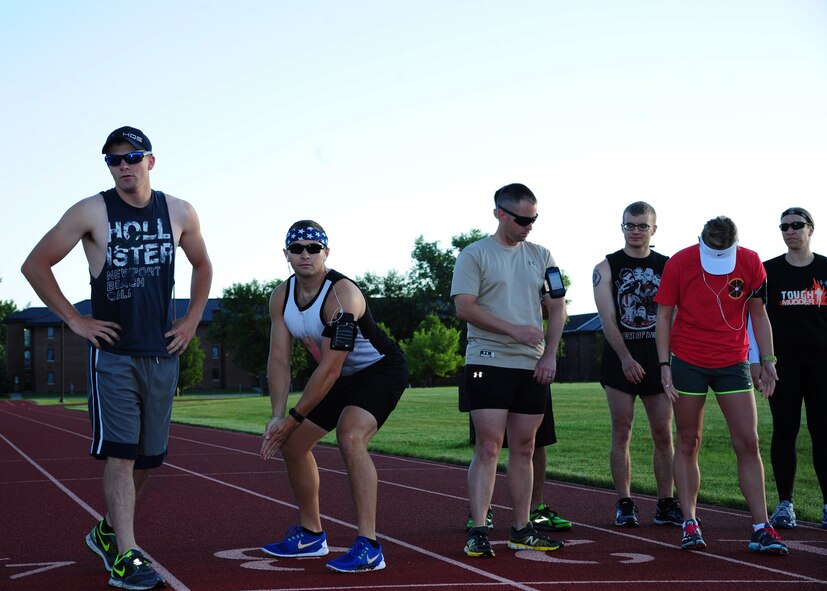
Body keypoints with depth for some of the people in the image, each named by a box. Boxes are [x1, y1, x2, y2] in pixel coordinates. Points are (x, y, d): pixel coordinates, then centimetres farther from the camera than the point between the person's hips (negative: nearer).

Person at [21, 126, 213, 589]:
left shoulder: (180, 213, 5)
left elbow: (203, 266, 21)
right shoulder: (92, 212, -5)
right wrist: (74, 320, -5)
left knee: (149, 456, 10)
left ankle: (109, 531, 31)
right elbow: (36, 265, 0)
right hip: (112, 353, -4)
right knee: (120, 452, -10)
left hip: (162, 353, 4)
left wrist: (192, 321, 11)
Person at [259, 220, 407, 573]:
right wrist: (278, 415, -21)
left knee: (350, 438, -32)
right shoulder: (281, 297, -6)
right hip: (342, 377, 9)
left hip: (381, 369, -9)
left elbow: (330, 369, -31)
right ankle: (311, 535, 29)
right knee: (293, 445, 11)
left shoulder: (342, 295, -30)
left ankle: (369, 547, -32)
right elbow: (279, 359, -9)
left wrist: (294, 418, -27)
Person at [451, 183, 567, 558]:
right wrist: (514, 330, -16)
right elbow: (464, 307, -10)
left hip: (533, 367, 5)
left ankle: (520, 530, 15)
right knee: (488, 447, -9)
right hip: (488, 362, -5)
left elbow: (557, 308, 13)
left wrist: (550, 355, 1)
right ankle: (478, 532, -8)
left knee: (524, 449, 8)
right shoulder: (474, 255, -1)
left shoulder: (540, 256, 14)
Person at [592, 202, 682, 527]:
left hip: (657, 357, 2)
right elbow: (607, 318, -5)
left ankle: (666, 504, 10)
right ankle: (624, 504, 7)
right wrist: (626, 358, -15)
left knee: (663, 433, 2)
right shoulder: (606, 268, 3)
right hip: (620, 357, -2)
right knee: (621, 433, 0)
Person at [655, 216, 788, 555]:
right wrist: (664, 365, -7)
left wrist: (767, 359, 1)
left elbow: (758, 313, 6)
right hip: (688, 362, -1)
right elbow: (664, 316, -2)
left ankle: (761, 527, 0)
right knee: (688, 443, 4)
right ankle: (690, 524, 11)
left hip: (733, 363, 1)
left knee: (748, 444, -3)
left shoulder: (750, 263, -5)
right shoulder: (679, 263, -8)